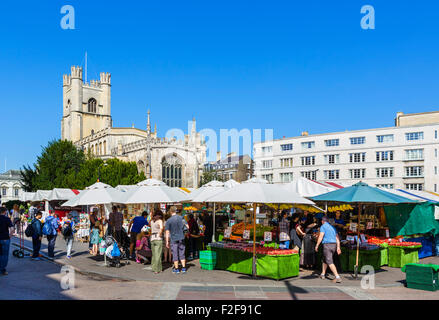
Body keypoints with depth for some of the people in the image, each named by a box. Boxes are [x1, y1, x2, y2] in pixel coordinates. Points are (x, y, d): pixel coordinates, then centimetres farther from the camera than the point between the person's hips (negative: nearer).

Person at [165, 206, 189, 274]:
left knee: (175, 255, 6)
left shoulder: (168, 221, -7)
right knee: (182, 254, 11)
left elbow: (167, 232, -7)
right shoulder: (181, 218, -1)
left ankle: (176, 269, 11)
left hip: (173, 239, -2)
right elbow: (187, 227, 2)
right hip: (181, 238, 2)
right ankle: (183, 268, 11)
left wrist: (167, 241, -1)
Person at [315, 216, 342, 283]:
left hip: (327, 244, -8)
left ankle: (337, 277, -19)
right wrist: (338, 247, 9)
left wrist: (317, 246, -5)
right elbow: (337, 238, 12)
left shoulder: (323, 226, -2)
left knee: (330, 262, -10)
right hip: (334, 245, 8)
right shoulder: (332, 227, 19)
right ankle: (323, 274, 29)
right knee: (325, 259, 22)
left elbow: (321, 237, -11)